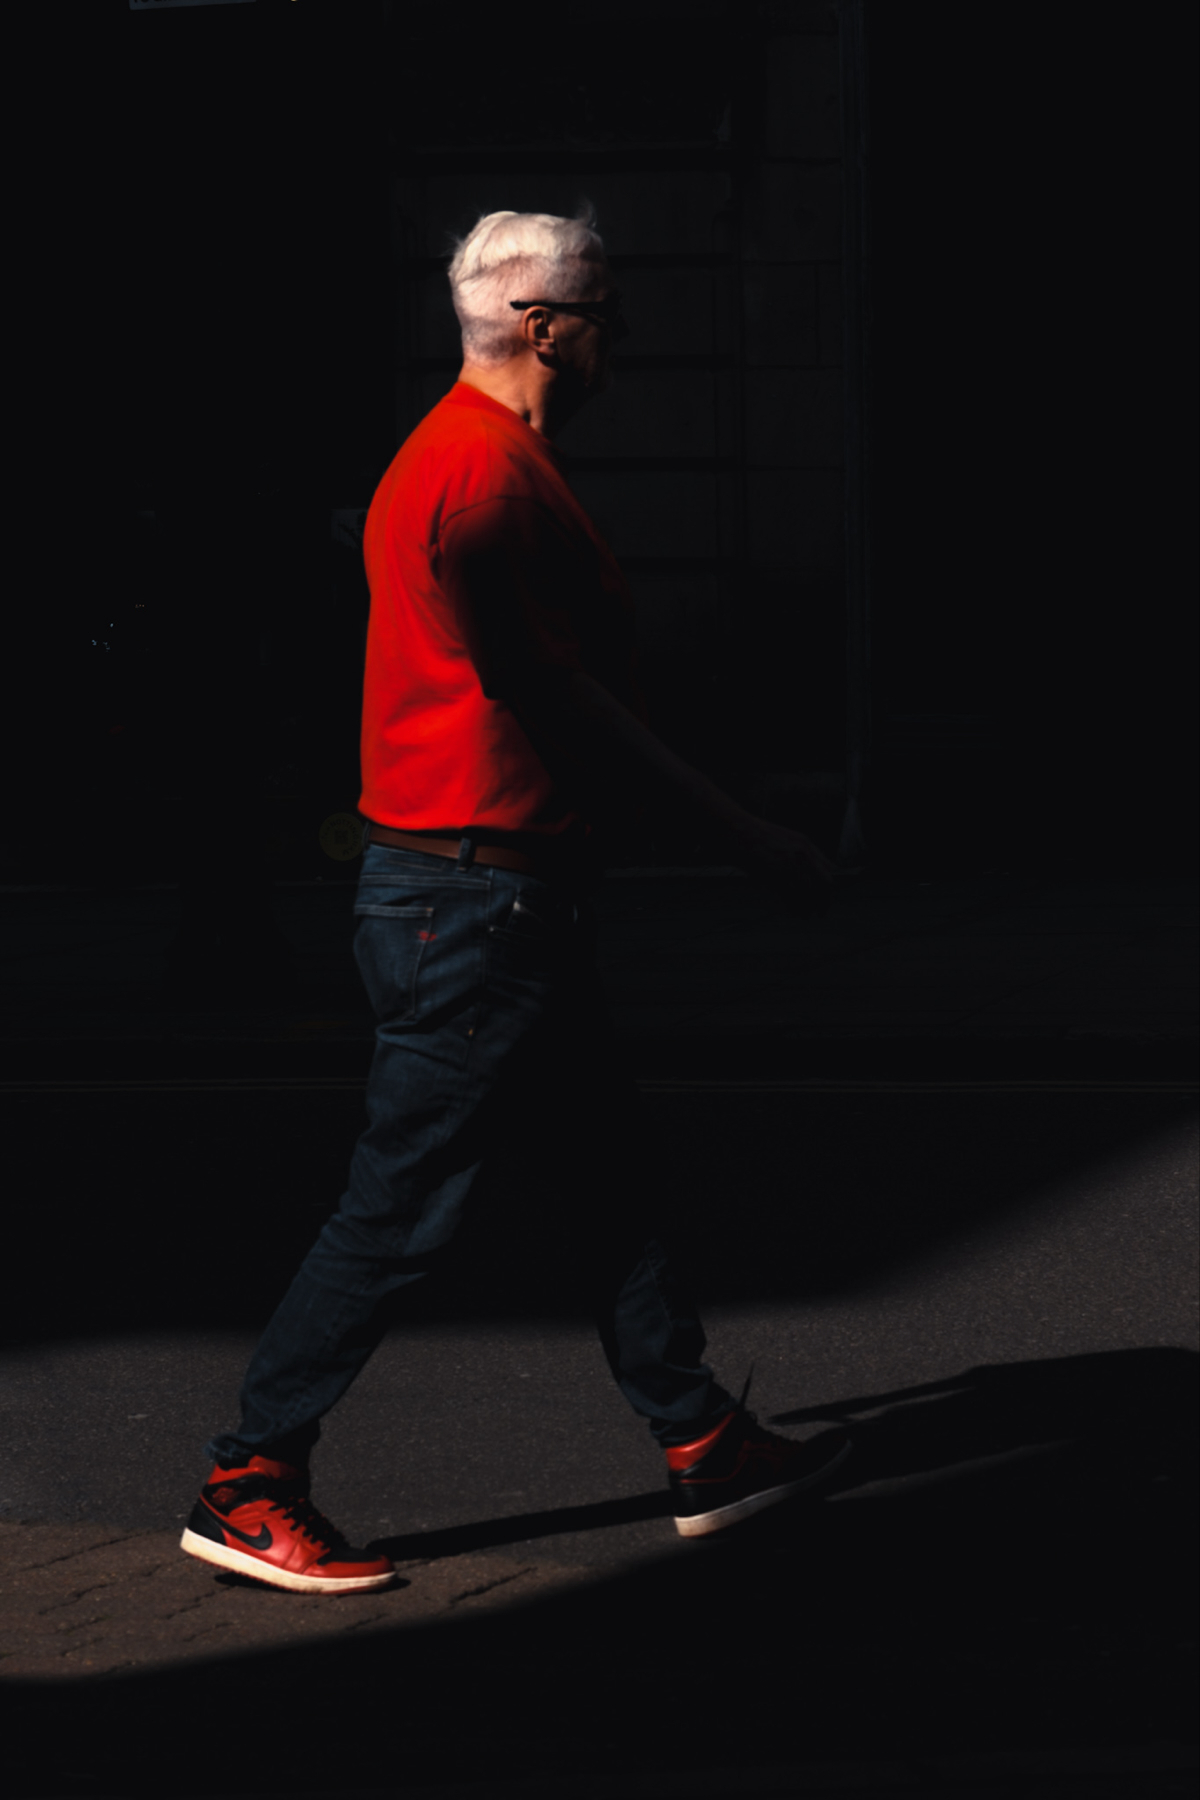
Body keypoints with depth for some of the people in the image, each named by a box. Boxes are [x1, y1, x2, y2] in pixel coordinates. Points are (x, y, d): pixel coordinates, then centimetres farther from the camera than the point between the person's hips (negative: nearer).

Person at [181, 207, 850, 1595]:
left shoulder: (471, 456, 15)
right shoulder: (486, 473, -18)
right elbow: (570, 707, -20)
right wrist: (737, 835, -15)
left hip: (512, 899, 11)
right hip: (475, 901, -11)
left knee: (606, 1175, 15)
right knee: (402, 1212, -3)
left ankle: (705, 1448, 23)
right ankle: (247, 1489, 6)